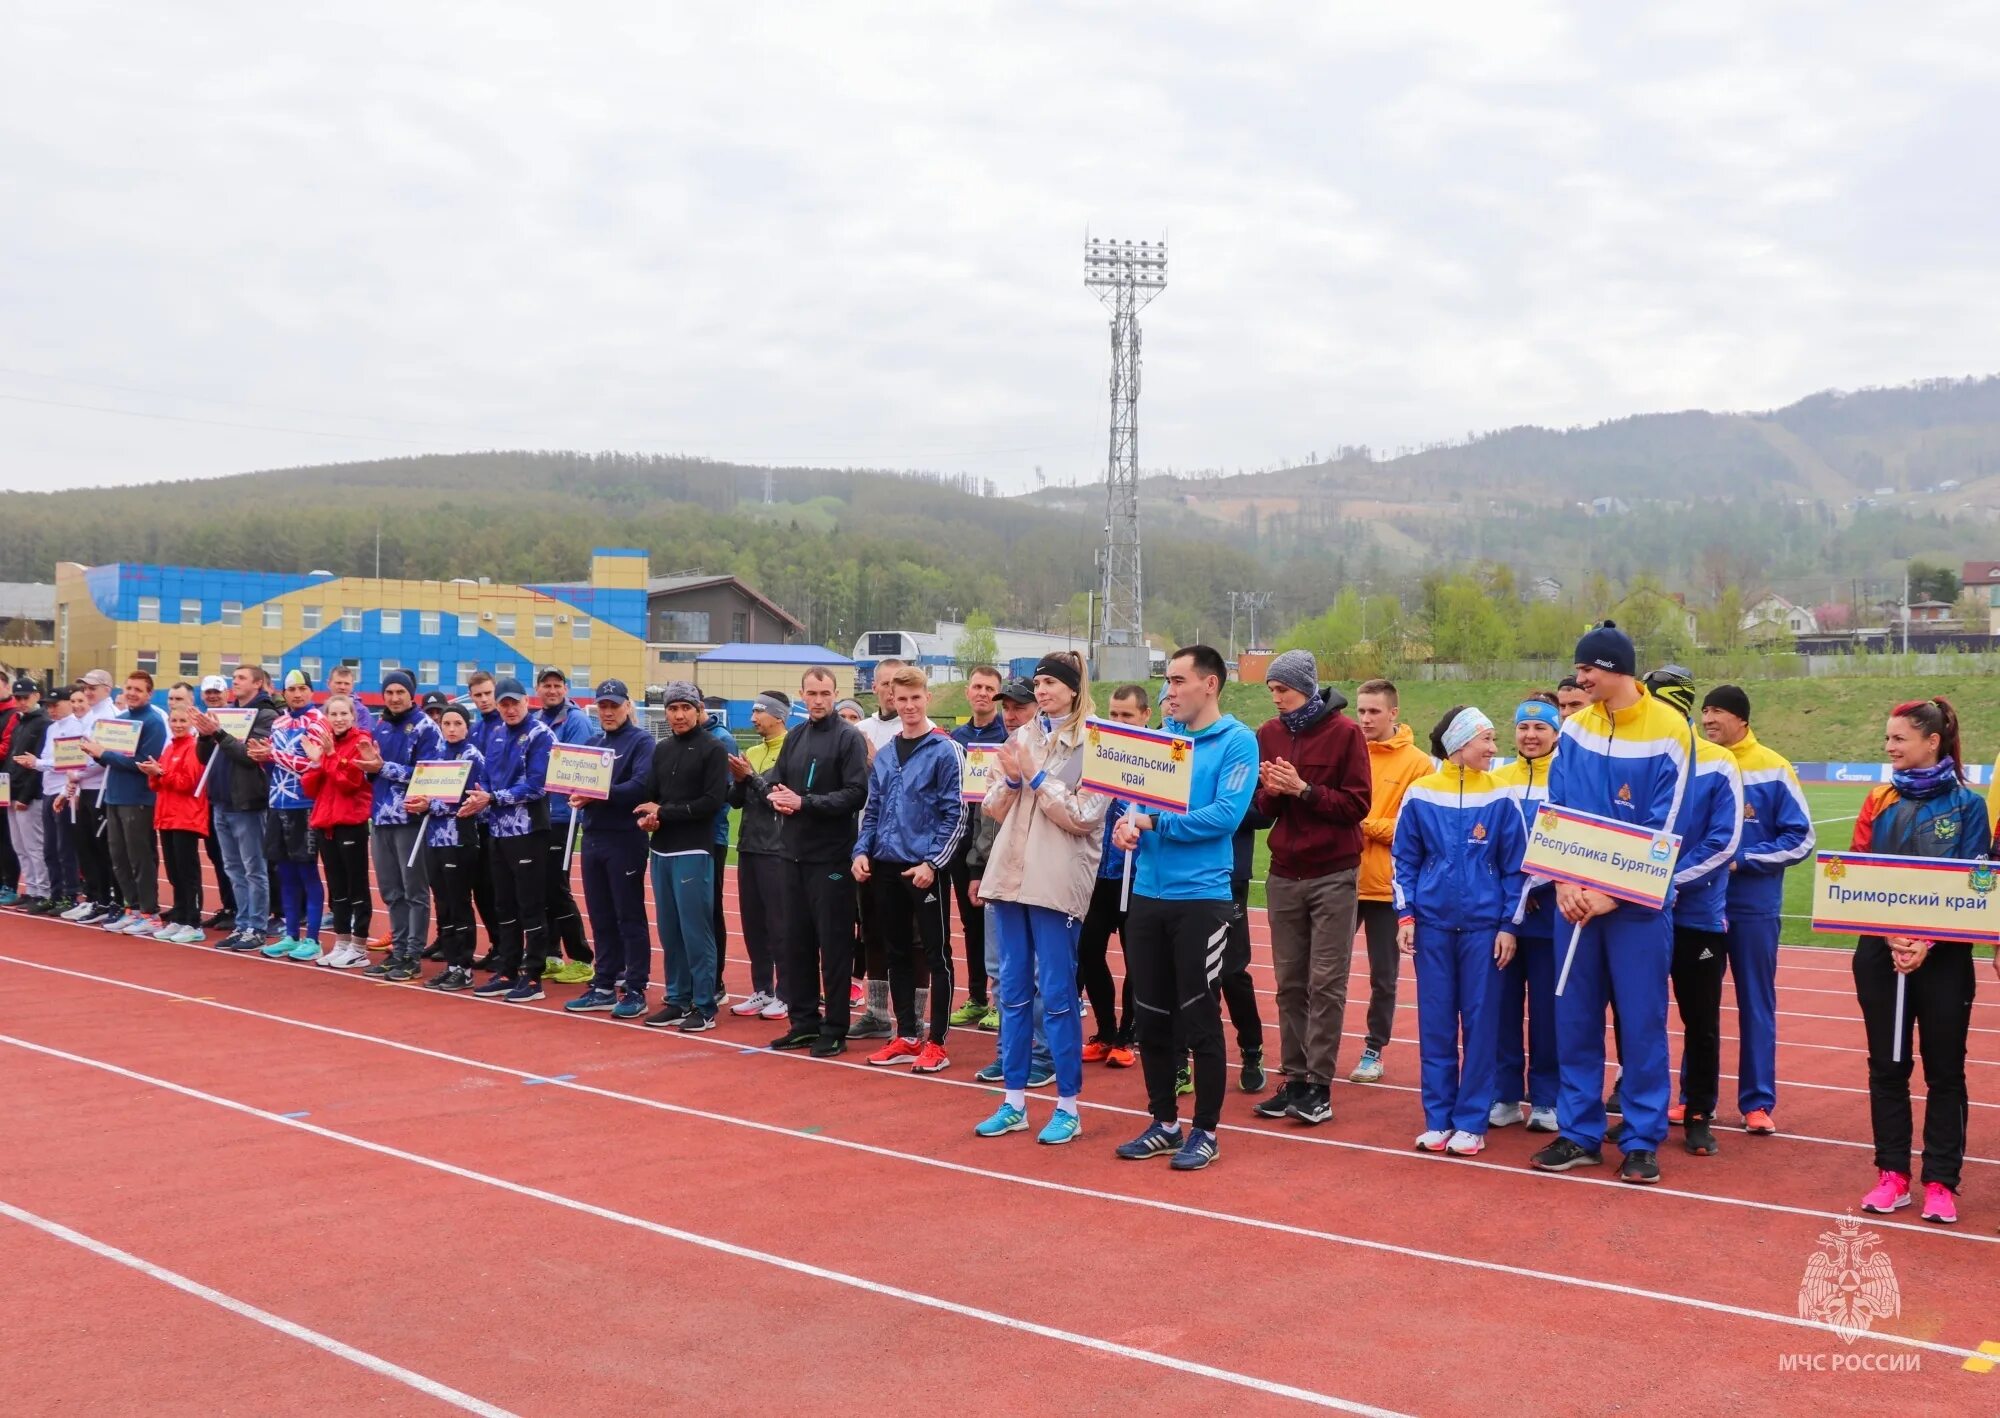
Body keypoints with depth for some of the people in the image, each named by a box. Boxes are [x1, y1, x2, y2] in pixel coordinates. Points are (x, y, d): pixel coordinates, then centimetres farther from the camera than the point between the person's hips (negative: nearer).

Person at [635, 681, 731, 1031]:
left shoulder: (712, 749, -4)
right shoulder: (662, 750, 15)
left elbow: (711, 801, -12)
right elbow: (650, 794, 16)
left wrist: (663, 813, -11)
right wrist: (645, 817, -7)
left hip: (693, 851, -6)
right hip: (661, 849, 6)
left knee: (695, 929, -5)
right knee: (669, 930, 10)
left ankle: (704, 1006, 1)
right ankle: (677, 1001, 19)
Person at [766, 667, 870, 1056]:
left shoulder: (848, 737, -7)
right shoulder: (795, 737, 14)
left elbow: (856, 794, -15)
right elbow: (773, 780, 16)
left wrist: (804, 802, -18)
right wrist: (775, 796, -7)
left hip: (832, 857, -7)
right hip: (795, 852, 7)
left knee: (834, 944, -1)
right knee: (797, 940, 12)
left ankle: (835, 1029, 6)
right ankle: (803, 1021, 22)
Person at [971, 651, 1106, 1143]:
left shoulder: (1092, 744, -6)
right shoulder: (1022, 737, 12)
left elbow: (1084, 817, -12)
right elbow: (994, 810, 13)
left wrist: (1036, 776, -12)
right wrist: (1011, 779, -6)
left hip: (1057, 882, -6)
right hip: (1011, 875, 6)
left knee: (1057, 996, -2)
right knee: (1013, 992, 10)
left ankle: (1068, 1107, 7)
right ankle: (1014, 1103, 18)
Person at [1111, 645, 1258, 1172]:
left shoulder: (1236, 741, -7)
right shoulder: (1162, 736, 12)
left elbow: (1226, 814, -17)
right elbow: (1138, 795, 14)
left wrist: (1155, 822, -16)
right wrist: (1128, 823, -9)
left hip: (1200, 897, -6)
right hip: (1148, 894, 6)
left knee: (1199, 1019, 0)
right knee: (1151, 1015, 11)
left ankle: (1205, 1130, 12)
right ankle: (1164, 1122, 24)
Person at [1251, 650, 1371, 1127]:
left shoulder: (1344, 732, -5)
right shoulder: (1268, 734, 8)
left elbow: (1357, 804, -8)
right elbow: (1262, 807, 10)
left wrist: (1303, 789, -17)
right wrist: (1271, 791, -12)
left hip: (1333, 876, -4)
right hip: (1283, 875, 4)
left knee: (1326, 984, -3)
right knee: (1289, 983, 6)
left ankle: (1319, 1084, 1)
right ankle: (1294, 1079, 11)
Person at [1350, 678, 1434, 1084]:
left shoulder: (1417, 763, -5)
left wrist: (1369, 825, -16)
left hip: (1386, 885, -2)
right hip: (1342, 878, 2)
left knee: (1383, 976, 9)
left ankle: (1374, 1050, 21)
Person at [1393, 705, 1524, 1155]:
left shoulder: (1500, 797, -2)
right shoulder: (1420, 794, 0)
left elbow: (1515, 865, 2)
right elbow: (1405, 860, 6)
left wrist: (1509, 925, -2)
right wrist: (1405, 916, -1)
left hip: (1483, 926, -1)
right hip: (1432, 924, 1)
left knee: (1479, 1024, 3)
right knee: (1435, 1025, 7)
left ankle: (1471, 1122, 12)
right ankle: (1437, 1120, 16)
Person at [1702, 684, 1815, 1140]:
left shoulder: (1773, 770, -6)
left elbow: (1800, 841, -6)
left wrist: (1741, 859, -15)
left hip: (1753, 908, -3)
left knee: (1756, 1004, 6)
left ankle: (1758, 1103, 14)